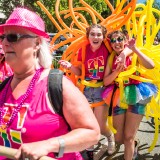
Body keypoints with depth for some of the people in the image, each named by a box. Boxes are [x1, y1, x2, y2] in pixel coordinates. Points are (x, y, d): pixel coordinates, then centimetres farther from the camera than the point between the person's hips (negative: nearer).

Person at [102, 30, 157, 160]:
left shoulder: (133, 55, -5)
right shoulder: (111, 59, 4)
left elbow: (151, 65, -24)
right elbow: (106, 81, -2)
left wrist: (135, 48, -25)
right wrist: (117, 70, -17)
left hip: (135, 97, -3)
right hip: (118, 98, 4)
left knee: (128, 137, -3)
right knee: (119, 138, 10)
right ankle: (134, 144, 44)